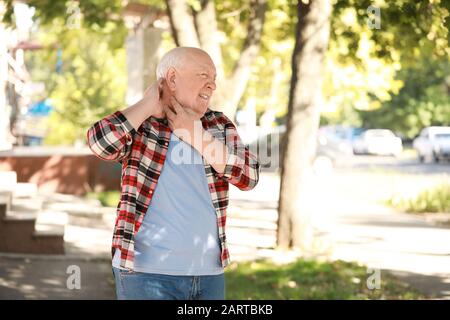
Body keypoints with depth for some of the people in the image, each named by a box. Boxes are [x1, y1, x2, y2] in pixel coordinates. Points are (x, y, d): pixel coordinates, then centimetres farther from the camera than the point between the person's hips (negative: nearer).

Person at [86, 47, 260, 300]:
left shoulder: (219, 125, 11)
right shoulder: (140, 125, 0)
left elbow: (249, 176, -2)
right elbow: (101, 143, -21)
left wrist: (195, 135, -8)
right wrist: (149, 105, -9)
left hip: (209, 273, 5)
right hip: (147, 272, -4)